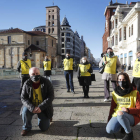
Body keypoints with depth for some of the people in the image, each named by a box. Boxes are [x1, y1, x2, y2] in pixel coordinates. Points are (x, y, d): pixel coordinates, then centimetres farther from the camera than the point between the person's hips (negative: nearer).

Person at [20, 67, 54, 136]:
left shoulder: (46, 82, -16)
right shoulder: (27, 84, -12)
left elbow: (51, 96, -18)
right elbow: (23, 98, -11)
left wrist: (41, 107, -28)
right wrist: (32, 108, -27)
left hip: (44, 108, -1)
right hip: (31, 106, 1)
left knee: (44, 128, -1)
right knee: (25, 111, -32)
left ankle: (45, 118, 34)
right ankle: (26, 128, -2)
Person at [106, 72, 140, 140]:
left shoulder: (134, 93, -8)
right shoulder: (115, 93, 4)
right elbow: (112, 107, 11)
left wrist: (128, 110, -27)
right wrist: (109, 120, 12)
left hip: (132, 117, -4)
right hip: (117, 115, 4)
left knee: (120, 115, -37)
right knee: (109, 130, -19)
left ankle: (129, 133, -9)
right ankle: (123, 125, 12)